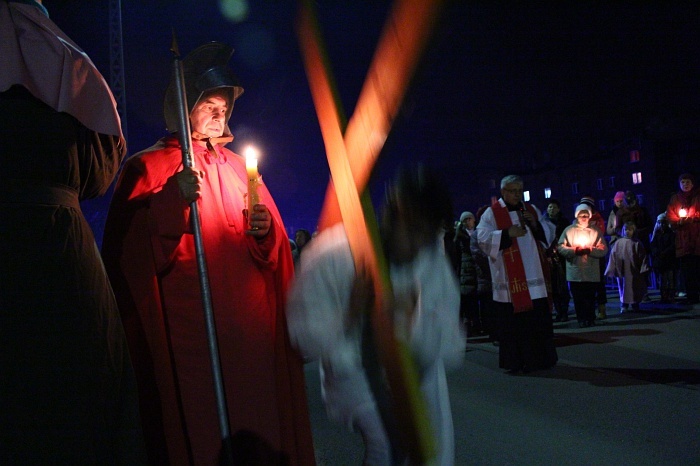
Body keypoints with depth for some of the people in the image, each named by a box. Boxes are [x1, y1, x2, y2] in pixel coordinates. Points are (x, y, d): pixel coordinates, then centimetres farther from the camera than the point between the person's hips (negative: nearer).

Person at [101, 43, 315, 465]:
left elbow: (272, 249, 13)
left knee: (258, 420, 6)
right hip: (189, 331, -4)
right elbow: (131, 248, -11)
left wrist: (265, 231, -8)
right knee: (201, 426, -3)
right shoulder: (148, 168, 3)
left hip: (249, 325, 5)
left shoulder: (237, 167, 17)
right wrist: (173, 199, -21)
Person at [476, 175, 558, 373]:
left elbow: (546, 236, 17)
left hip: (534, 277, 5)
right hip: (510, 280, -5)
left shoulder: (529, 210, 16)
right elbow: (483, 238, -11)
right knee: (513, 321, -3)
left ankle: (540, 357, 17)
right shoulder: (492, 213, 0)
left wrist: (535, 225, -2)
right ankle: (515, 362, 6)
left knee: (539, 318, 7)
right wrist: (508, 233, -20)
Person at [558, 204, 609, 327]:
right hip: (574, 272, 0)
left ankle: (590, 319, 15)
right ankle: (581, 319, 10)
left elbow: (603, 250, 2)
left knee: (591, 297, 5)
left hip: (592, 272, 1)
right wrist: (574, 250, -13)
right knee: (578, 298, 1)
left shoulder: (596, 231, 9)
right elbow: (561, 248, -1)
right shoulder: (569, 230, 7)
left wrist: (590, 250, -12)